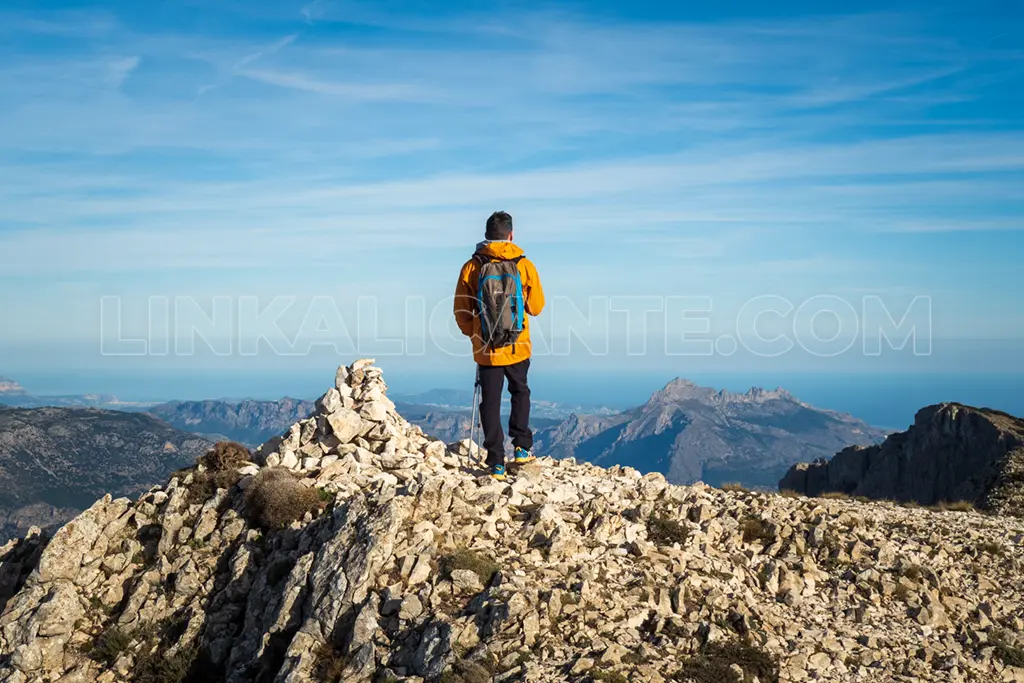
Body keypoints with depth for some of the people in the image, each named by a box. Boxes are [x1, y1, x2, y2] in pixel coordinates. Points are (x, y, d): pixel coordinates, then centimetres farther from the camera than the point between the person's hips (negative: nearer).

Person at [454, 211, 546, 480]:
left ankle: (496, 463, 5)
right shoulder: (524, 266, -7)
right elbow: (536, 307, 1)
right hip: (518, 347, 0)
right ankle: (522, 447, 19)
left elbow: (461, 312, 0)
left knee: (490, 403, 7)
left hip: (486, 349, 0)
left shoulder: (471, 268, -6)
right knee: (520, 392, 23)